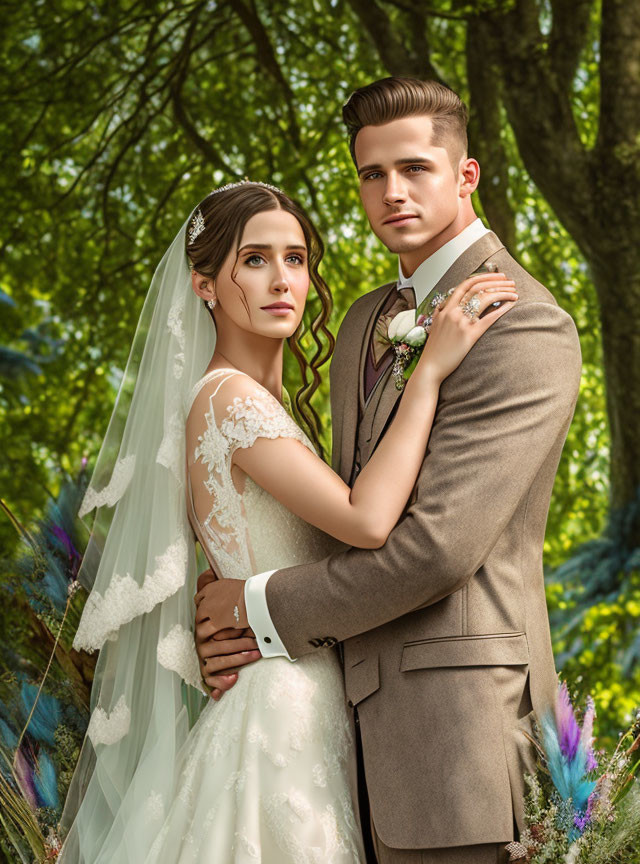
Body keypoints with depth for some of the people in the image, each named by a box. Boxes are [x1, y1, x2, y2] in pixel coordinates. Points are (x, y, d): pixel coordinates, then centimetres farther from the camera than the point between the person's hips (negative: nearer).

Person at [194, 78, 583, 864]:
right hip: (367, 699, 8)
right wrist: (240, 621, 0)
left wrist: (269, 608, -9)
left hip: (456, 709, -7)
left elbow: (437, 546, -21)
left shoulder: (526, 328, -14)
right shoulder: (368, 320, 15)